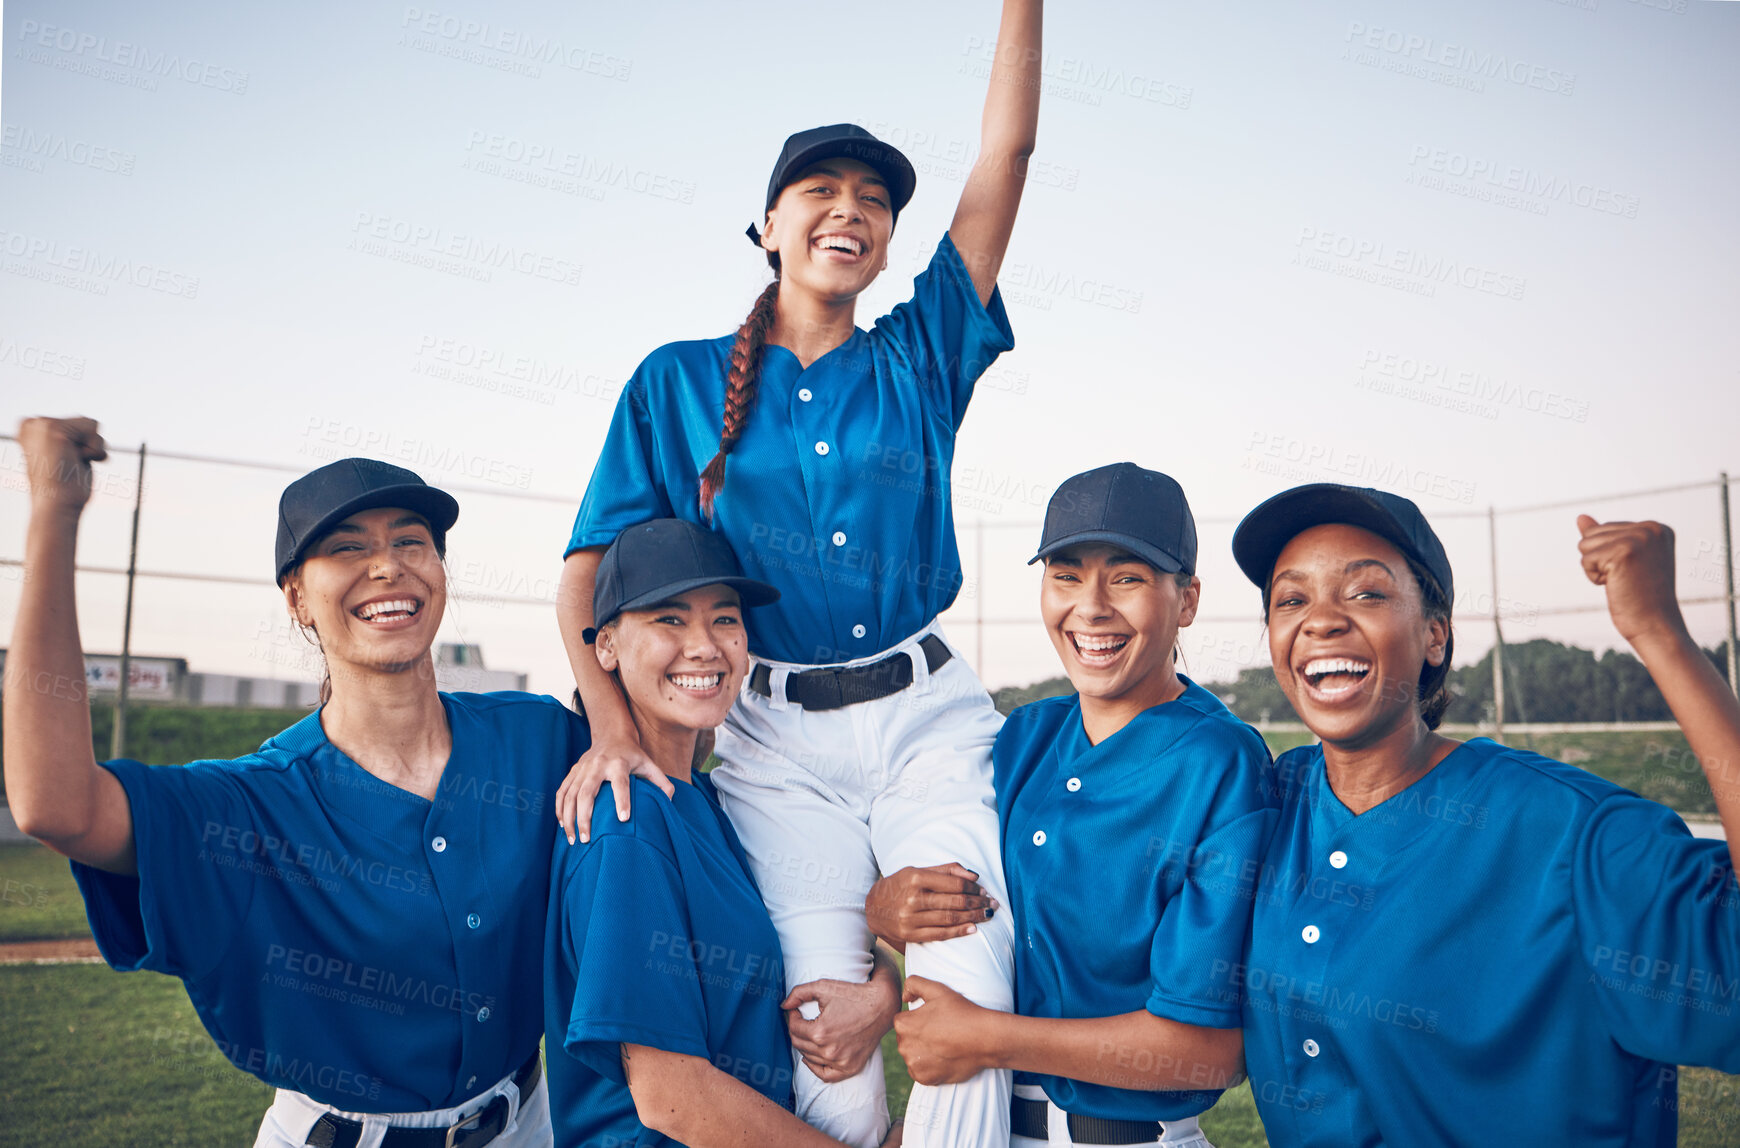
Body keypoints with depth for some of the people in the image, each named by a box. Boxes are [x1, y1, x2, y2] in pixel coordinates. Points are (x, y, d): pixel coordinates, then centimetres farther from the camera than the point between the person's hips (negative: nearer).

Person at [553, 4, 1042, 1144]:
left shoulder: (920, 359, 10)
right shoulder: (677, 383, 8)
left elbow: (1006, 154, 7)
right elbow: (594, 565, 2)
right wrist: (611, 721, -13)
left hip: (931, 717, 1)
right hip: (775, 741, -1)